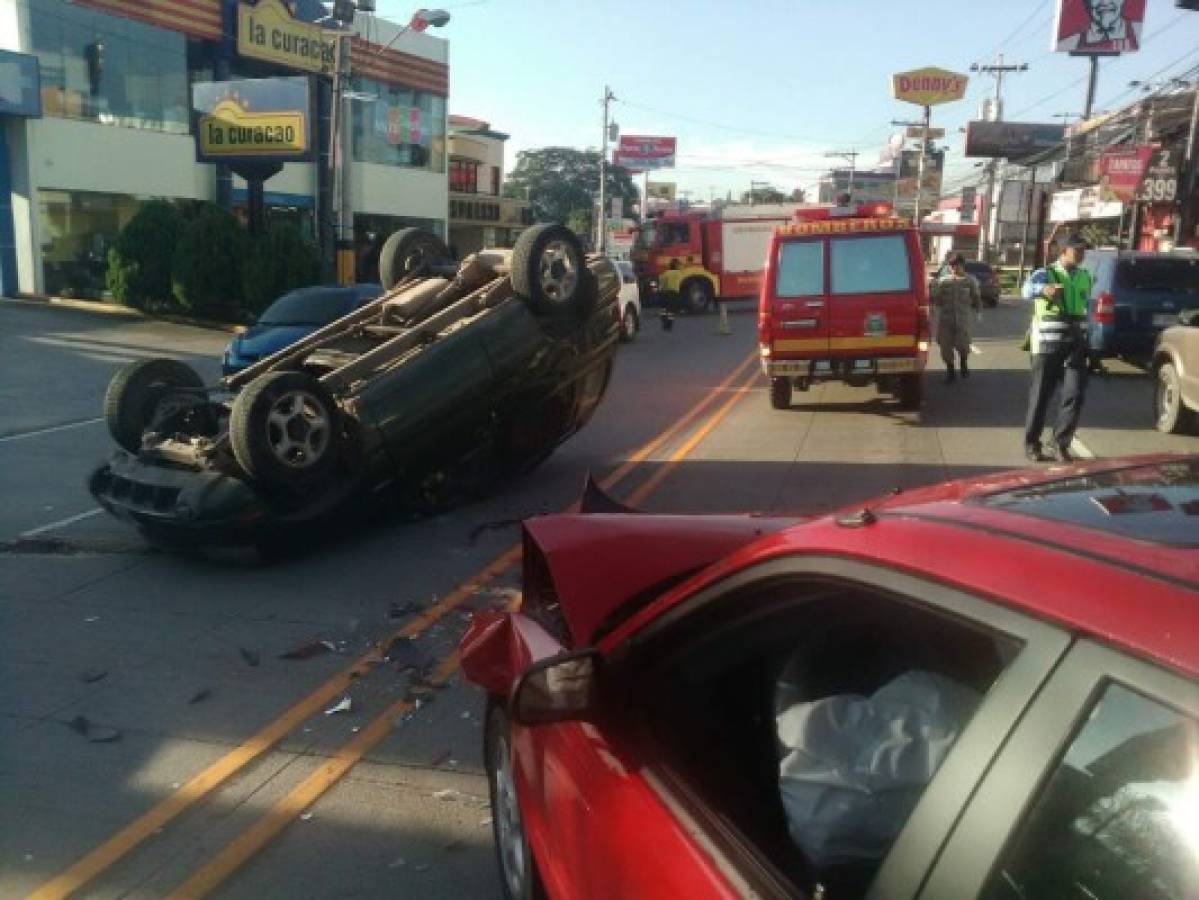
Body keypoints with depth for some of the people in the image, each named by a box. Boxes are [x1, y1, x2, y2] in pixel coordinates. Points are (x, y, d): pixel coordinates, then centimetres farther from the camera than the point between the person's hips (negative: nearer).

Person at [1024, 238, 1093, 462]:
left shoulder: (1085, 277, 13)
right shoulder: (1047, 274, -5)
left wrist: (1088, 344, 24)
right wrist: (1043, 289, -53)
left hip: (1076, 345, 4)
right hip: (1048, 345, -4)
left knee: (1075, 394, -5)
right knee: (1041, 395, 1)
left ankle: (1061, 443, 6)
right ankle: (1031, 445, 12)